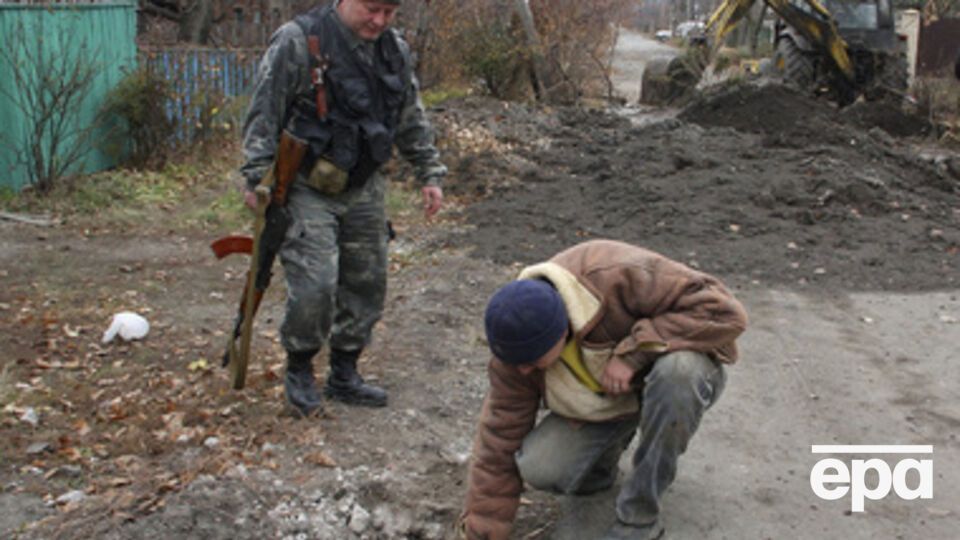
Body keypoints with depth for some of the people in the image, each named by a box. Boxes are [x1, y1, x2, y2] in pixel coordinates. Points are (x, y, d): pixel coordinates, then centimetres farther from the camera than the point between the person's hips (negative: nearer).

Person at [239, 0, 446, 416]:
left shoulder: (395, 50, 6)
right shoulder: (298, 41, -13)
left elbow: (412, 120, 15)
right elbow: (263, 114, -11)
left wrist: (430, 174, 13)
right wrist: (257, 178, -14)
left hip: (364, 190, 6)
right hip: (308, 189, -6)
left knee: (366, 284, 9)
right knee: (315, 286, -13)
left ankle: (343, 375, 26)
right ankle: (299, 370, 13)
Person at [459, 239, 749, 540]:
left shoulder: (620, 277, -36)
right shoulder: (517, 347, -21)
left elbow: (724, 311, -34)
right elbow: (498, 449, -13)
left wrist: (634, 351, -37)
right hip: (605, 402, 3)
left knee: (679, 371, -40)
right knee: (537, 467, -23)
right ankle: (605, 454, 12)